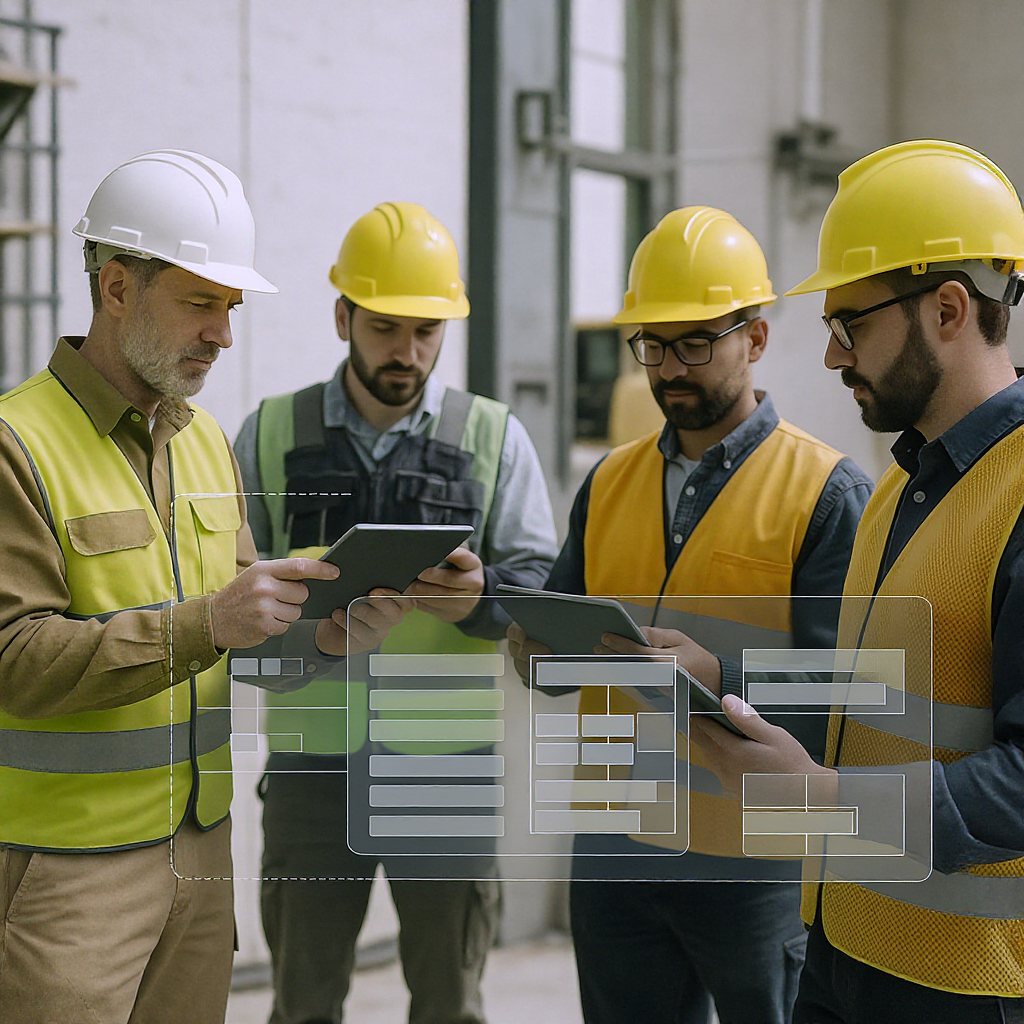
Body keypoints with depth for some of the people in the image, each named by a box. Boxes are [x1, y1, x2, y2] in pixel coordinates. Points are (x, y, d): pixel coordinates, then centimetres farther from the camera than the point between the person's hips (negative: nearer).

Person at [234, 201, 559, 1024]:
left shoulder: (492, 436, 6)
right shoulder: (271, 434, 7)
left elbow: (543, 580, 0)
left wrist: (481, 594, -23)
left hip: (446, 758, 0)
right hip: (311, 760, 1)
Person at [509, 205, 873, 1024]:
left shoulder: (829, 493, -6)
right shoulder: (609, 483, 11)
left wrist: (718, 678, -28)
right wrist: (541, 647, -7)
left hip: (756, 863, -5)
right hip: (614, 853, 5)